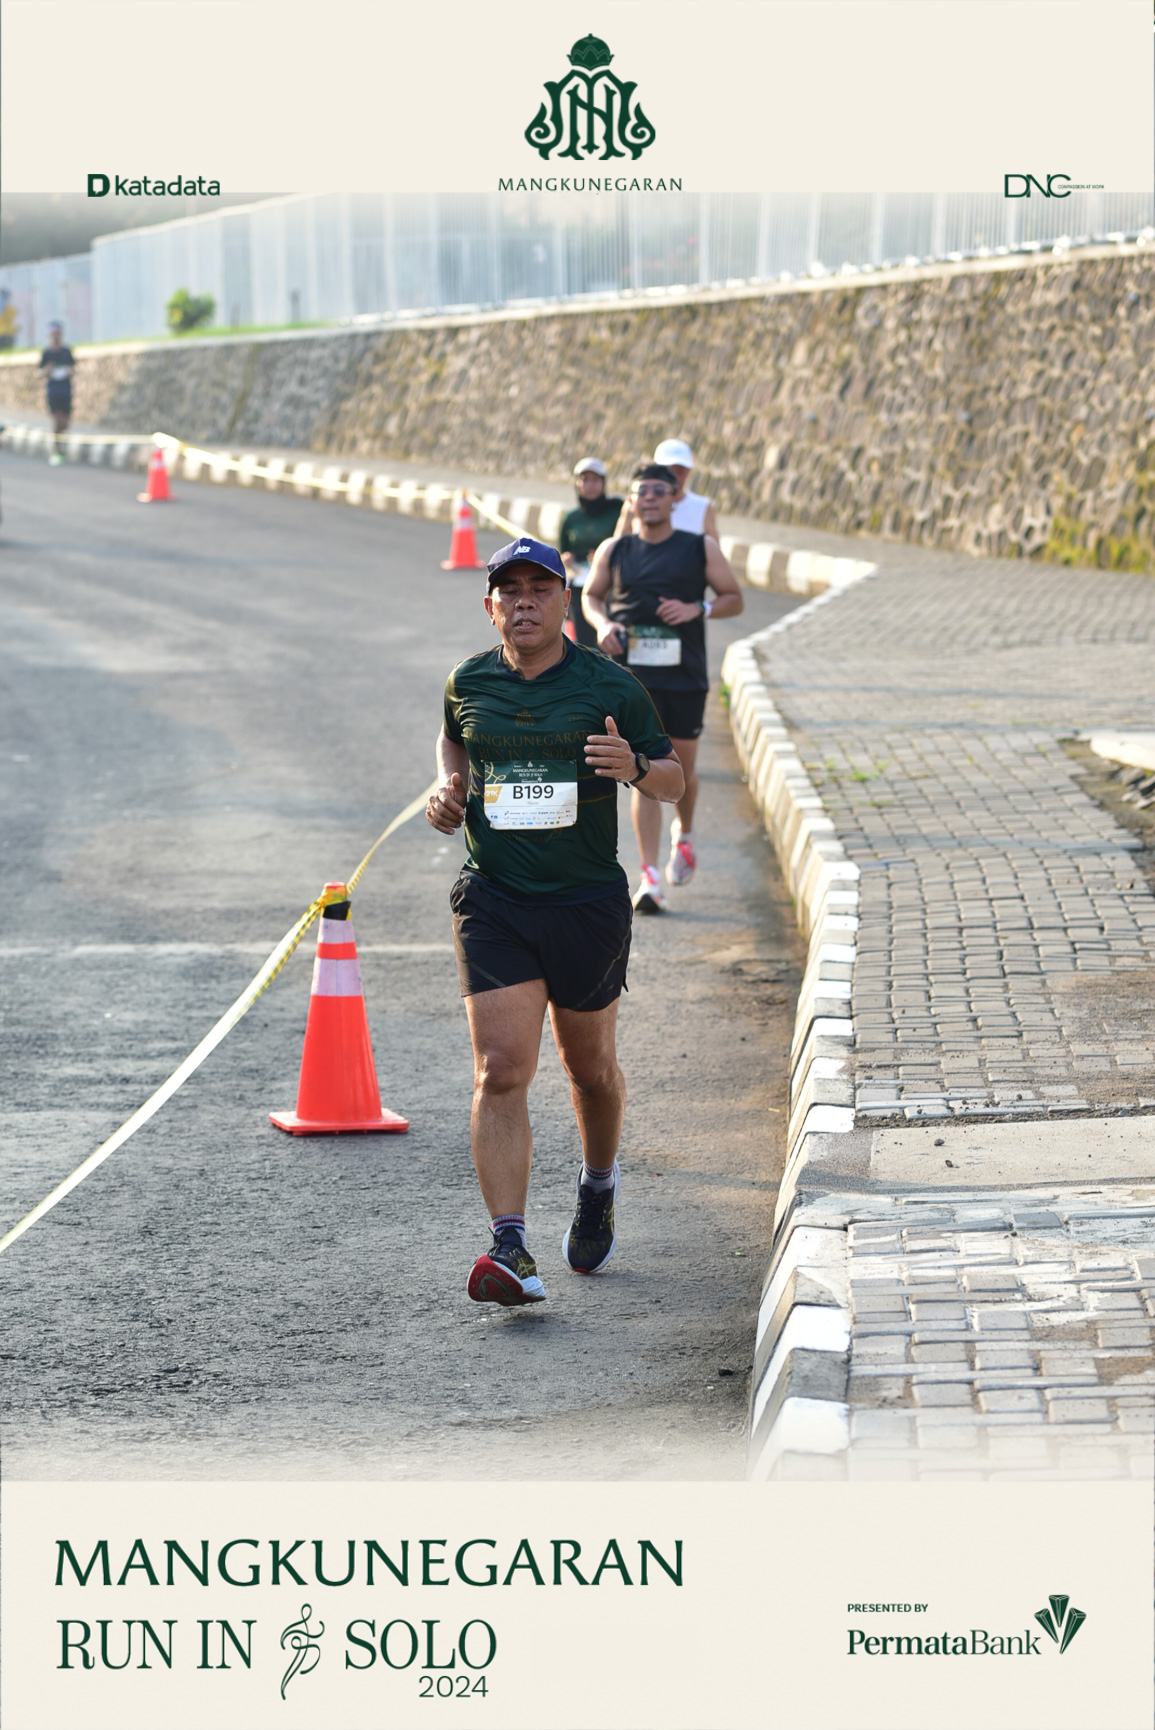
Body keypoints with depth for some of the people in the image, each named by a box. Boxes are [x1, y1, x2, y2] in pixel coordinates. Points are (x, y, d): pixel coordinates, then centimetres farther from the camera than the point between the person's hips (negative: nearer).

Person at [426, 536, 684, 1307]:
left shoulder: (610, 686, -4)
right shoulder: (470, 682, 4)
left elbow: (674, 779, 2)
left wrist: (636, 767, -20)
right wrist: (449, 788, 6)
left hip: (588, 903, 0)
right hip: (494, 900, 1)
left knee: (591, 1067, 16)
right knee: (501, 1071, -13)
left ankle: (599, 1185, 46)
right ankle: (512, 1250, -17)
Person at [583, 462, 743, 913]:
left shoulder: (700, 549, 1)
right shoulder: (614, 551, 4)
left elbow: (734, 598, 6)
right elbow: (591, 595, 17)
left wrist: (697, 609, -13)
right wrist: (602, 623, -5)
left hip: (685, 676, 0)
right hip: (633, 674, 0)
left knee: (682, 767, 10)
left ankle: (684, 833, 43)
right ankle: (650, 878, -6)